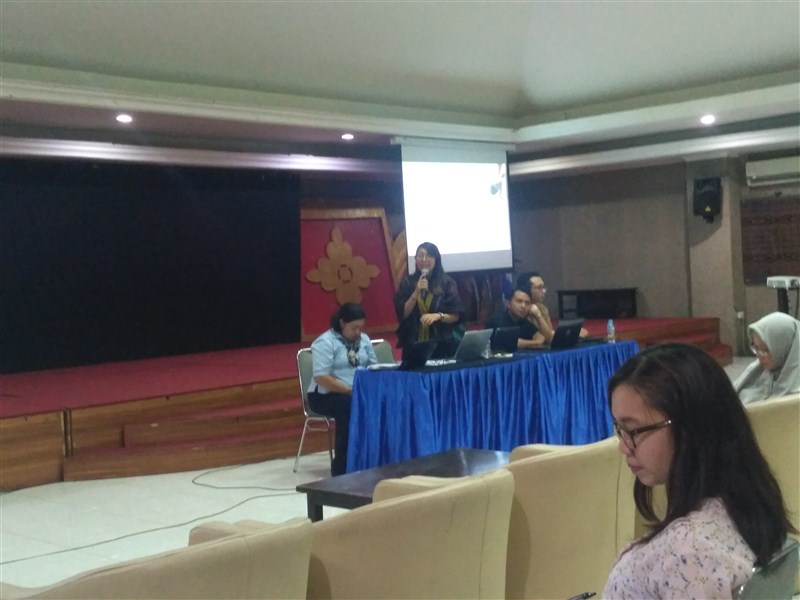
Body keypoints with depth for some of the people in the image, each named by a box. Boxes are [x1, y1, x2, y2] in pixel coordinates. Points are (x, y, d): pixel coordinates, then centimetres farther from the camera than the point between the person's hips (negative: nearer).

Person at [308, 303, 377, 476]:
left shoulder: (364, 339, 10)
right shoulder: (325, 342, -11)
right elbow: (321, 378, -20)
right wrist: (350, 391, -24)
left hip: (360, 394, 6)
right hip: (326, 395, -6)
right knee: (350, 408, -36)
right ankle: (341, 467, -24)